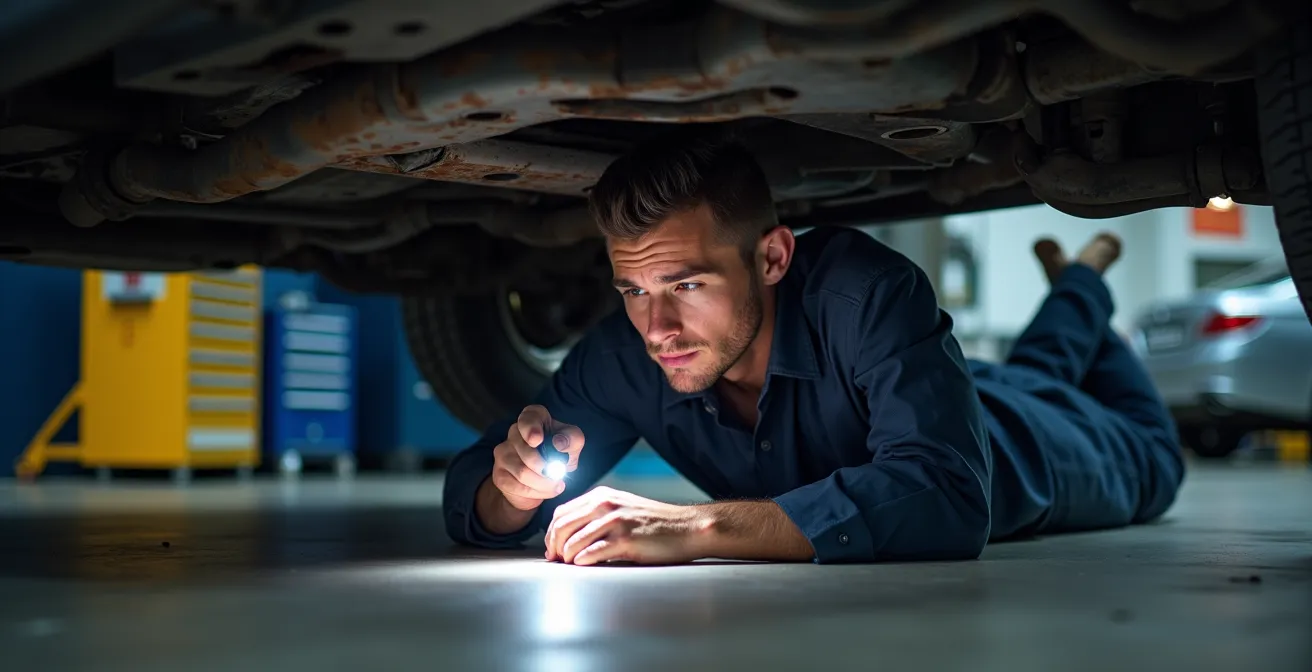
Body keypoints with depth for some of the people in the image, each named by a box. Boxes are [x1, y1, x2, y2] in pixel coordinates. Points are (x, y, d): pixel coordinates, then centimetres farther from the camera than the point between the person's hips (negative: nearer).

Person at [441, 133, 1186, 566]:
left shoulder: (865, 290, -50)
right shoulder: (625, 354, -36)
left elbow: (946, 500, -62)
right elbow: (471, 501, -25)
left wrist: (699, 527, -68)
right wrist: (516, 486, -49)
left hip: (1006, 445, -3)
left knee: (1147, 463, 35)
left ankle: (1082, 284, 55)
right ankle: (1075, 301, 64)